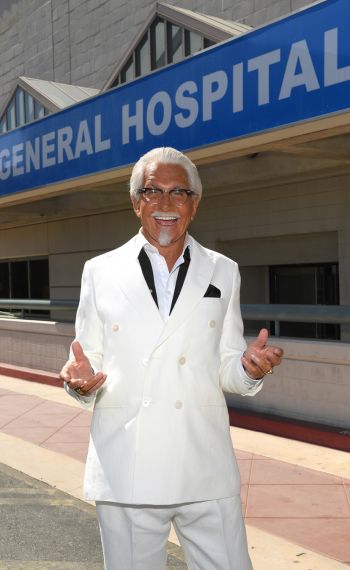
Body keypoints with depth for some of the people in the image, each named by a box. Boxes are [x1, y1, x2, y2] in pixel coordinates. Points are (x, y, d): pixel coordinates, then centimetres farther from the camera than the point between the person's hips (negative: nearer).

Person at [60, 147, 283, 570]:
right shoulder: (100, 272, 4)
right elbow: (89, 362, 6)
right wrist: (82, 379, -16)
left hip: (207, 472, 1)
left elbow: (226, 369, 11)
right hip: (125, 470, -1)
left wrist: (249, 367, -11)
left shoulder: (223, 272, 9)